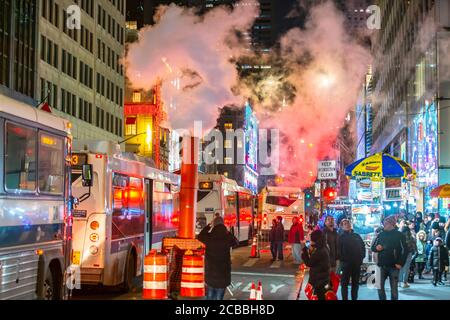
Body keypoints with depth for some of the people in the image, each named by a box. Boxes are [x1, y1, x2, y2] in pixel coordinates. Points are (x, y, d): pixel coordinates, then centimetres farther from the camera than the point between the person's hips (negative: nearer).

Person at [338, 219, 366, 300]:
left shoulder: (357, 236, 14)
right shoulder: (341, 237, 2)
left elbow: (363, 247, 15)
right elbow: (339, 250, -6)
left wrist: (362, 257, 3)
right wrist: (342, 259, -14)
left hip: (357, 263, 4)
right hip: (346, 263, -4)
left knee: (355, 283, 10)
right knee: (344, 283, -2)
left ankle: (354, 298, 17)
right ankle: (345, 299, 0)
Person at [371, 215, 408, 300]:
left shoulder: (399, 235, -3)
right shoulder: (381, 235, 9)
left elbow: (404, 250, -5)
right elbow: (373, 247, 15)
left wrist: (400, 263, -13)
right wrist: (376, 248, -9)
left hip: (394, 266, -4)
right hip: (382, 266, 4)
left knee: (394, 288, 3)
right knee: (380, 287, 5)